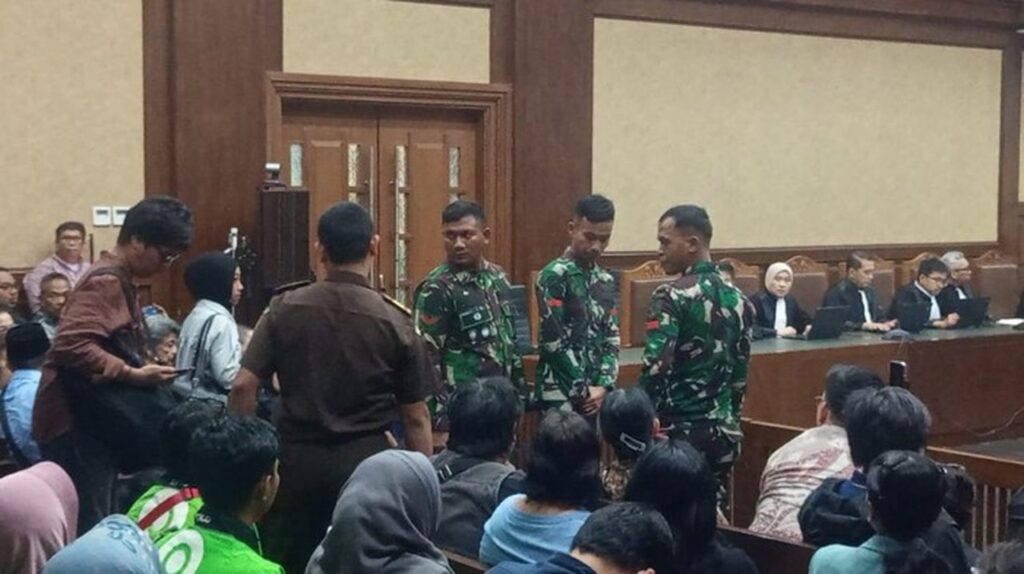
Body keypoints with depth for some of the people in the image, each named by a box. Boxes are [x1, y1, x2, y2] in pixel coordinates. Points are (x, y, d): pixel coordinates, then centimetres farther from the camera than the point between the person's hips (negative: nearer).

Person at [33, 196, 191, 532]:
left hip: (93, 421, 10)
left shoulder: (118, 281, 16)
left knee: (97, 525, 13)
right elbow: (70, 347, -27)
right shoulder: (107, 282, -15)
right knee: (88, 529, -10)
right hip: (77, 424, -10)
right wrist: (134, 374, -23)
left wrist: (140, 374, 10)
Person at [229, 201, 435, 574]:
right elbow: (416, 419, -3)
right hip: (366, 459, -1)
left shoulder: (285, 308, -3)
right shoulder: (395, 322, -6)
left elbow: (243, 387, -6)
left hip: (297, 457, 1)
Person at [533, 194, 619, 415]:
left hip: (597, 394, 6)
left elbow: (612, 339, 11)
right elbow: (553, 340, -13)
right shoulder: (555, 275, -8)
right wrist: (583, 390, -10)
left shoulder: (606, 281, 13)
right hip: (560, 394, -6)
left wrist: (603, 386, -4)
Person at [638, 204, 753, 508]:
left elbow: (655, 368, -19)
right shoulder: (737, 299, 9)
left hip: (677, 430, -6)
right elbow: (740, 373, 14)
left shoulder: (671, 297, -12)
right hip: (723, 431, 7)